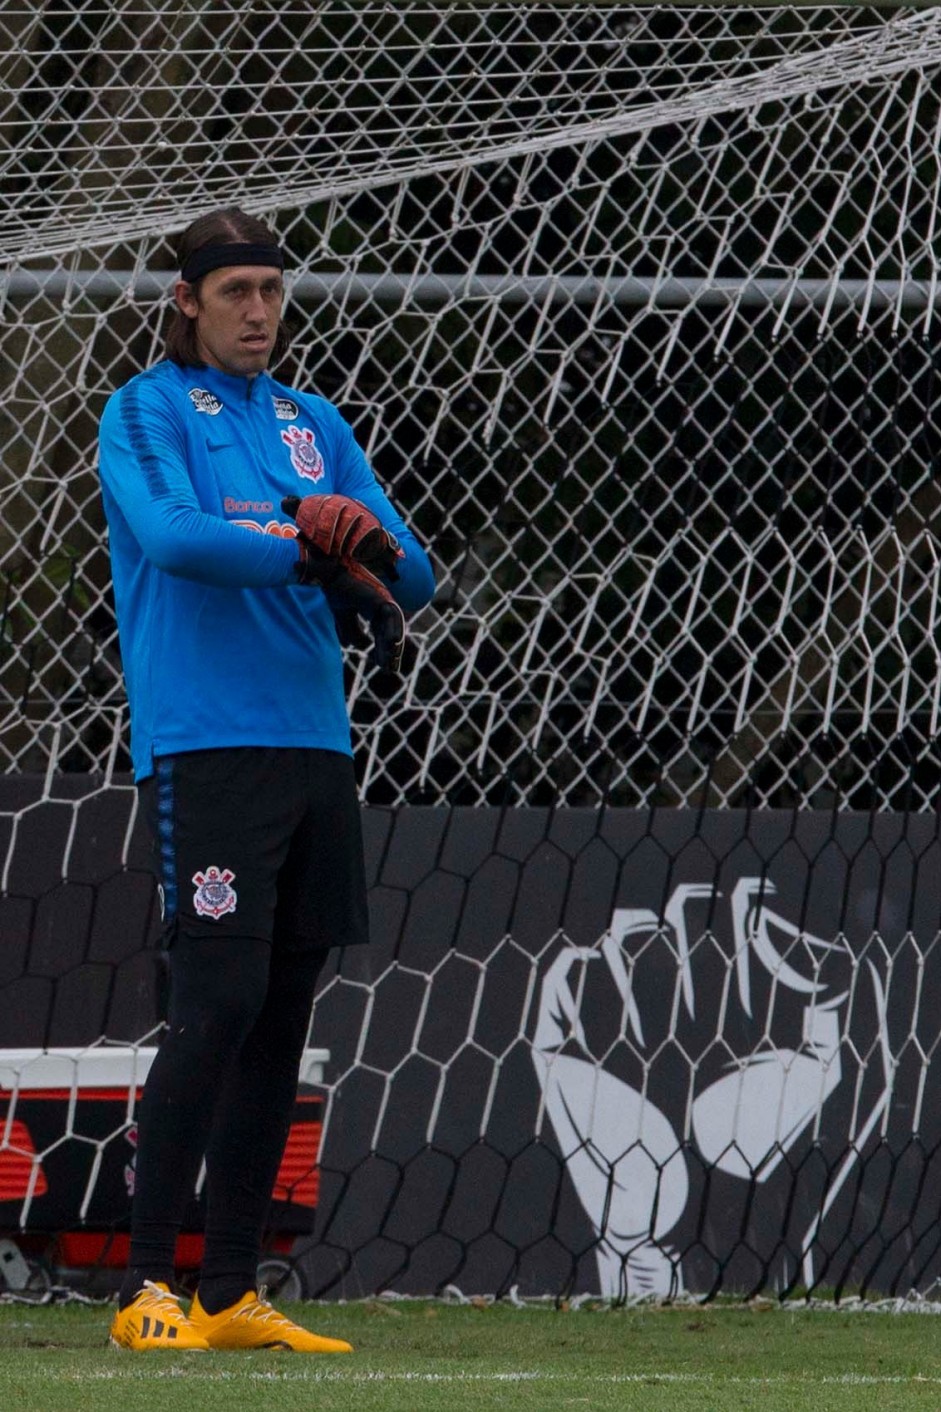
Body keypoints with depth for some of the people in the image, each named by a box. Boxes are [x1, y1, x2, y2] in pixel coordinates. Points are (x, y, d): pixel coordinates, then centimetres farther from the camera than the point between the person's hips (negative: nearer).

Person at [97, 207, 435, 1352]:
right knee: (219, 1001, -14)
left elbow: (411, 573, 12)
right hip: (205, 743, -7)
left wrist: (363, 547, -9)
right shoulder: (145, 412, 1)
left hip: (315, 743, 7)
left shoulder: (313, 424, 19)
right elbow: (171, 536, -19)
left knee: (282, 1015, 5)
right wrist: (307, 549, -18)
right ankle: (145, 1288, -12)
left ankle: (230, 1292, 10)